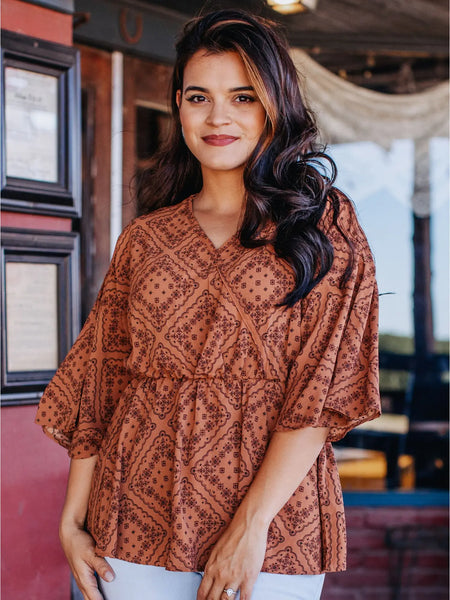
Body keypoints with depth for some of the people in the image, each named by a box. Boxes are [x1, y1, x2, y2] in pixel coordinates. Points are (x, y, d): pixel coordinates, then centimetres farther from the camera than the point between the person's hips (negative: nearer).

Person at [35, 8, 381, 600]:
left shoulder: (325, 223, 0)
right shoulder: (145, 238, 9)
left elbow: (326, 384, -8)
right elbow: (99, 378, 8)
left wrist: (253, 520, -16)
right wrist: (72, 521, 1)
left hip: (276, 520, -2)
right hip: (140, 516, 2)